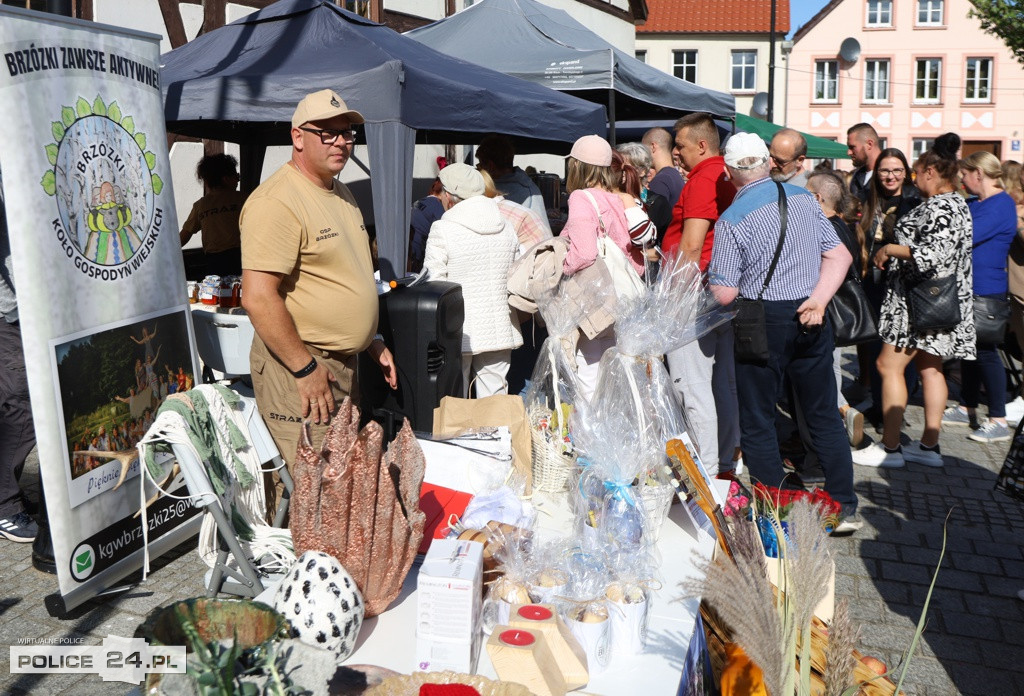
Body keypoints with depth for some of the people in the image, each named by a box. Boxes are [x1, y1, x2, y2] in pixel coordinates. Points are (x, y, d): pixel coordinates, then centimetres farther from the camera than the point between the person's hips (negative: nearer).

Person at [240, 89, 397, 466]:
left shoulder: (341, 193, 15)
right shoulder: (276, 202, -17)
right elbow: (259, 299, -24)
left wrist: (372, 341, 19)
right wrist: (306, 368, -21)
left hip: (345, 362, 10)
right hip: (297, 365, -9)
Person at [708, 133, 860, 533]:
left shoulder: (732, 219, -11)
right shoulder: (804, 198, 6)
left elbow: (724, 293, -13)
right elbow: (840, 256, 1)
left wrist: (710, 281, 8)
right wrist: (818, 299, -7)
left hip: (764, 320, -5)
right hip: (812, 319, 5)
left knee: (757, 420, 7)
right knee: (824, 414, 14)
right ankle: (845, 508, 19)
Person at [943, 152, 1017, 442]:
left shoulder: (1002, 204, -15)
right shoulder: (972, 204, 12)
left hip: (986, 290, -9)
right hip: (966, 286, 9)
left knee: (985, 351, -6)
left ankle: (998, 421, 1)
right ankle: (967, 408, 26)